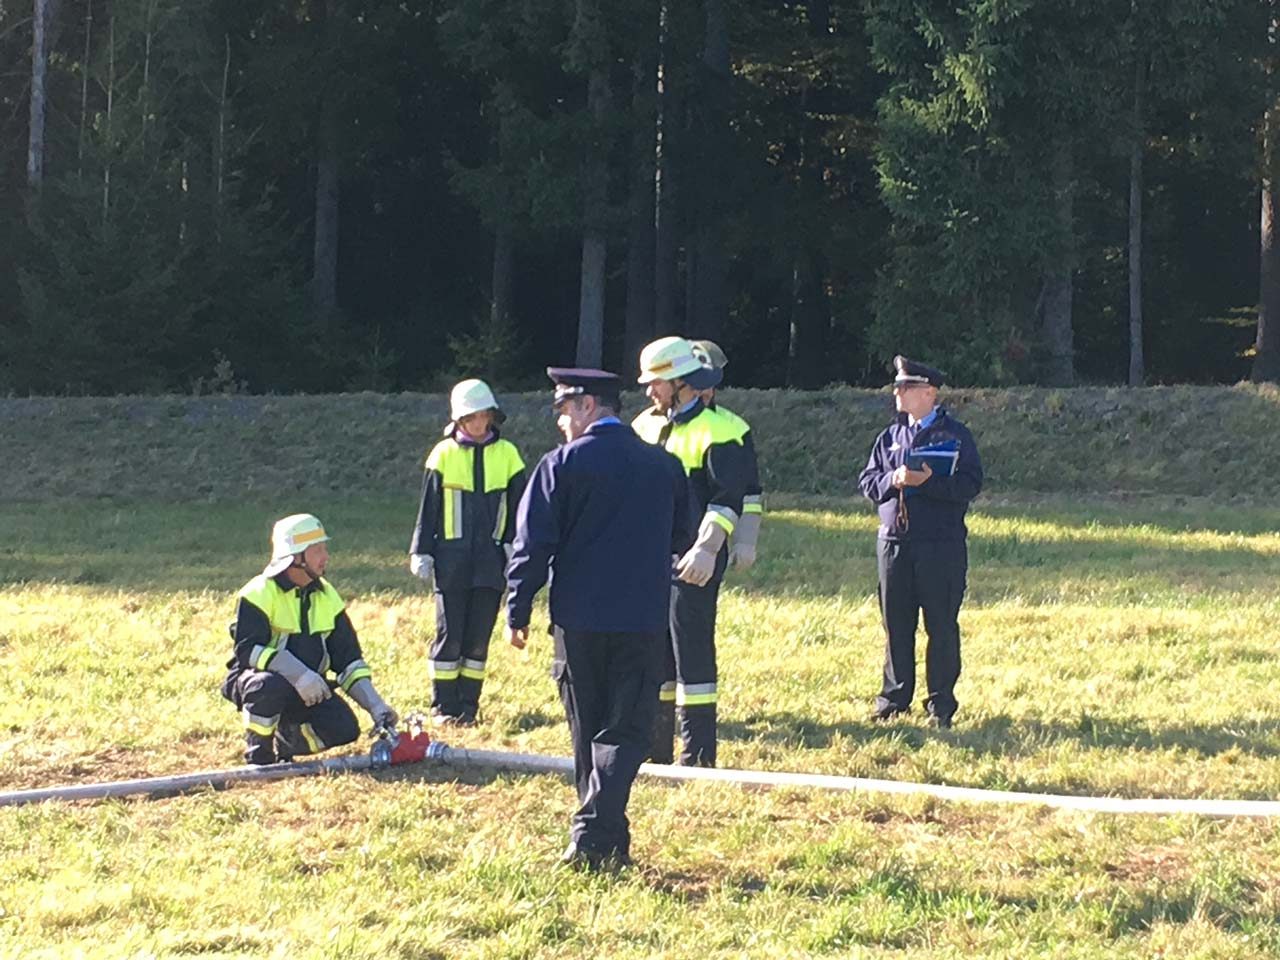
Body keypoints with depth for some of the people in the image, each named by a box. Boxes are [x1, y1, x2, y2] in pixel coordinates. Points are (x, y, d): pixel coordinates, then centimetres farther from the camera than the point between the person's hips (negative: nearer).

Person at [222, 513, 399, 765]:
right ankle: (258, 754, -14)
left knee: (344, 729, -18)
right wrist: (299, 675, -36)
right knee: (271, 685, -40)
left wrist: (376, 706, -6)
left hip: (306, 689, 5)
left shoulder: (326, 596, 4)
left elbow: (348, 658, 5)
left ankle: (286, 738, 12)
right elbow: (248, 648, -26)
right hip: (255, 677, -5)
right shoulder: (260, 593, -15)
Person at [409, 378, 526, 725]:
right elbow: (428, 508, 5)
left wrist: (514, 548, 1)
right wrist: (421, 552, 2)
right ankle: (443, 706, 7)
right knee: (449, 633, -1)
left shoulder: (506, 454, 6)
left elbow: (518, 508, 10)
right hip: (452, 559, -1)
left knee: (479, 636, 3)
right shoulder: (444, 454, 3)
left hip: (490, 560, 1)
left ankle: (468, 705, 11)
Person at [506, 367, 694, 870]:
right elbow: (682, 537, 17)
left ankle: (607, 840, 18)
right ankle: (594, 837, -15)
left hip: (579, 620, -1)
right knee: (625, 731, 1)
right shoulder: (665, 465, 5)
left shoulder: (563, 464, -6)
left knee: (588, 730, 13)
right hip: (644, 620, 1)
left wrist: (518, 611, -1)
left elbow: (533, 543, -9)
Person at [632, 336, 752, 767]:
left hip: (692, 562, -7)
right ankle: (655, 748, 19)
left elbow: (727, 500, -16)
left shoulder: (716, 431, -8)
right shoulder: (646, 425, 14)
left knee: (692, 651, -7)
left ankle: (698, 755, -3)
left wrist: (706, 549, -28)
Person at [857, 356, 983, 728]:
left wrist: (929, 481, -23)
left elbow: (970, 484, -11)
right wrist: (892, 480, -11)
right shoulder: (891, 436, 13)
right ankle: (894, 697, 18)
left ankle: (941, 703, 6)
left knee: (941, 626, 0)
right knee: (896, 624, 8)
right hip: (893, 541, 4)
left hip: (941, 544, -4)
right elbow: (866, 482, 10)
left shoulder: (955, 434, -2)